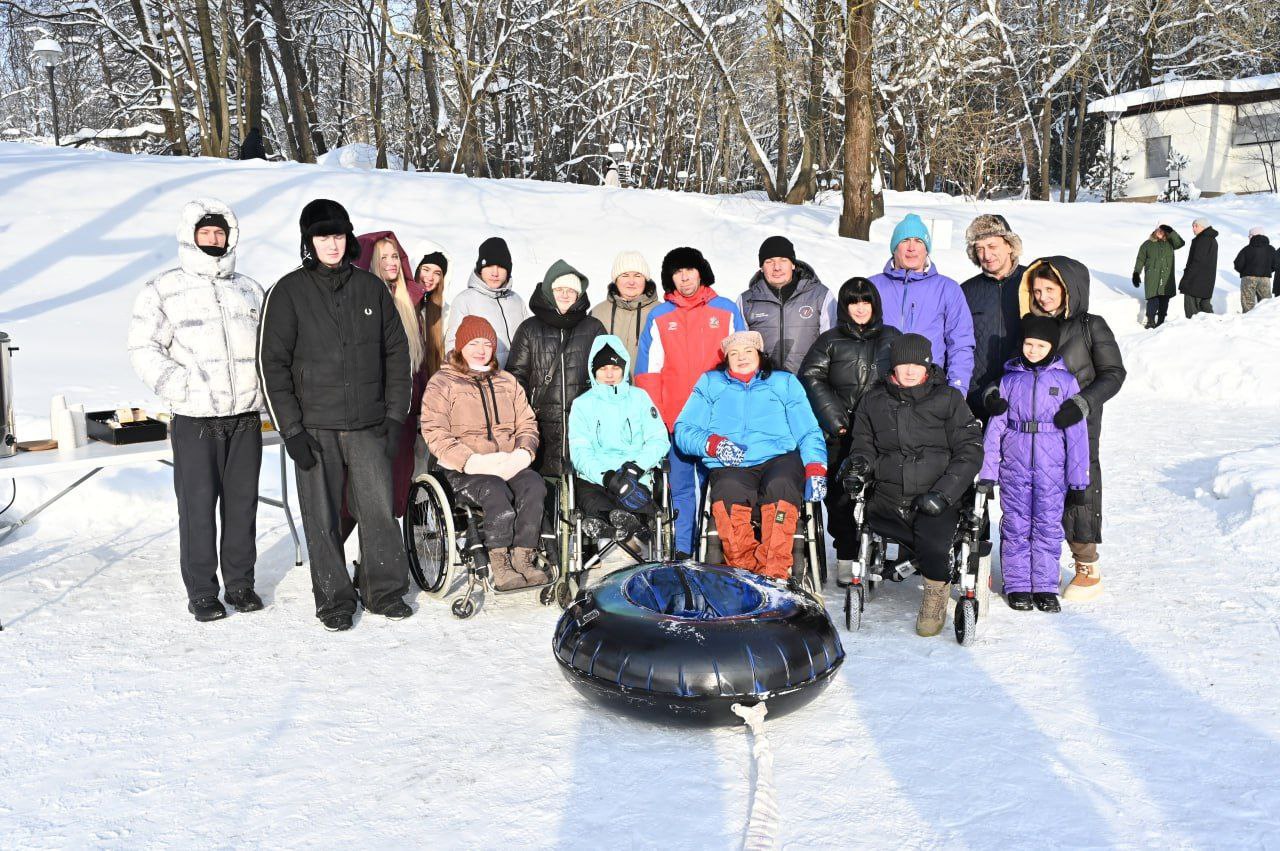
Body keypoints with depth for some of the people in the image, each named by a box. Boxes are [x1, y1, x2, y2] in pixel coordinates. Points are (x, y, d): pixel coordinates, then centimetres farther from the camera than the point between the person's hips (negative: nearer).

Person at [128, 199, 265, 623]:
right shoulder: (163, 290, 1)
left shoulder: (250, 290, 15)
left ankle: (241, 583, 20)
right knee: (198, 505, -2)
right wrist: (176, 384, -14)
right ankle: (201, 591, 9)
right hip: (195, 419, -3)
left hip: (246, 417, 4)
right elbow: (143, 347, -3)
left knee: (242, 501, 8)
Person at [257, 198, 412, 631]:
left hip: (368, 425, 2)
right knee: (323, 518, 4)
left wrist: (395, 415, 4)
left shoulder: (371, 288, 8)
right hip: (315, 428, -2)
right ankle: (334, 599, 17)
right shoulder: (288, 292, -1)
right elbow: (272, 364, -3)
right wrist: (291, 430, -8)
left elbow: (396, 353, 11)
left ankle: (385, 590, 19)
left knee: (379, 511, 3)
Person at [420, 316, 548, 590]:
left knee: (534, 486, -30)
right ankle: (500, 566, -23)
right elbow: (435, 433, -5)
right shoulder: (442, 383, 7)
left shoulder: (507, 382, 23)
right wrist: (470, 461, -18)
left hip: (509, 464, 4)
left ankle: (523, 559, -26)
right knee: (499, 496, -35)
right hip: (465, 469, -4)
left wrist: (524, 452, -4)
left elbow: (527, 423, 19)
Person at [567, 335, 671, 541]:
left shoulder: (639, 397, 18)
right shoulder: (582, 404, 16)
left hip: (635, 479, 1)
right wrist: (605, 476, -17)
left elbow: (659, 440, 9)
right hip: (594, 478, -1)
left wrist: (636, 466, -11)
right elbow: (580, 452, 3)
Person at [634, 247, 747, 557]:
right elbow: (648, 371, 6)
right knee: (680, 488, 4)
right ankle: (681, 552, 11)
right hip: (675, 423, 1)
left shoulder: (727, 311, 8)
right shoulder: (658, 317, 9)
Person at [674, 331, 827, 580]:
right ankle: (746, 568, -30)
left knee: (780, 487, -36)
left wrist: (815, 470, -2)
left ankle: (775, 572, -37)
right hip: (729, 467, 0)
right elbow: (684, 430, 14)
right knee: (729, 492, -36)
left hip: (779, 458, 0)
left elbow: (809, 433, 17)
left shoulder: (785, 382, 26)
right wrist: (714, 444, -6)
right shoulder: (710, 384, 26)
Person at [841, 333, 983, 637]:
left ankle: (936, 589, 1)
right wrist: (860, 464, -1)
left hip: (935, 501, -2)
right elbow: (864, 441, 25)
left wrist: (943, 493, -10)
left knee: (932, 544, -29)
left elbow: (970, 451, 3)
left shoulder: (948, 398, 6)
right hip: (888, 501, 2)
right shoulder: (875, 400, 13)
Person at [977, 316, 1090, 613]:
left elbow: (1076, 432, 2)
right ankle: (1017, 586, 15)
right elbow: (995, 426, 5)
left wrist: (1078, 479, 1)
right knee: (1016, 525, 5)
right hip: (1013, 465, 1)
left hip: (1051, 466, -1)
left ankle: (1045, 587, 15)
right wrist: (987, 473, 1)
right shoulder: (1010, 379, 5)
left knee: (1048, 525, 5)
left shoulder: (1065, 380, 1)